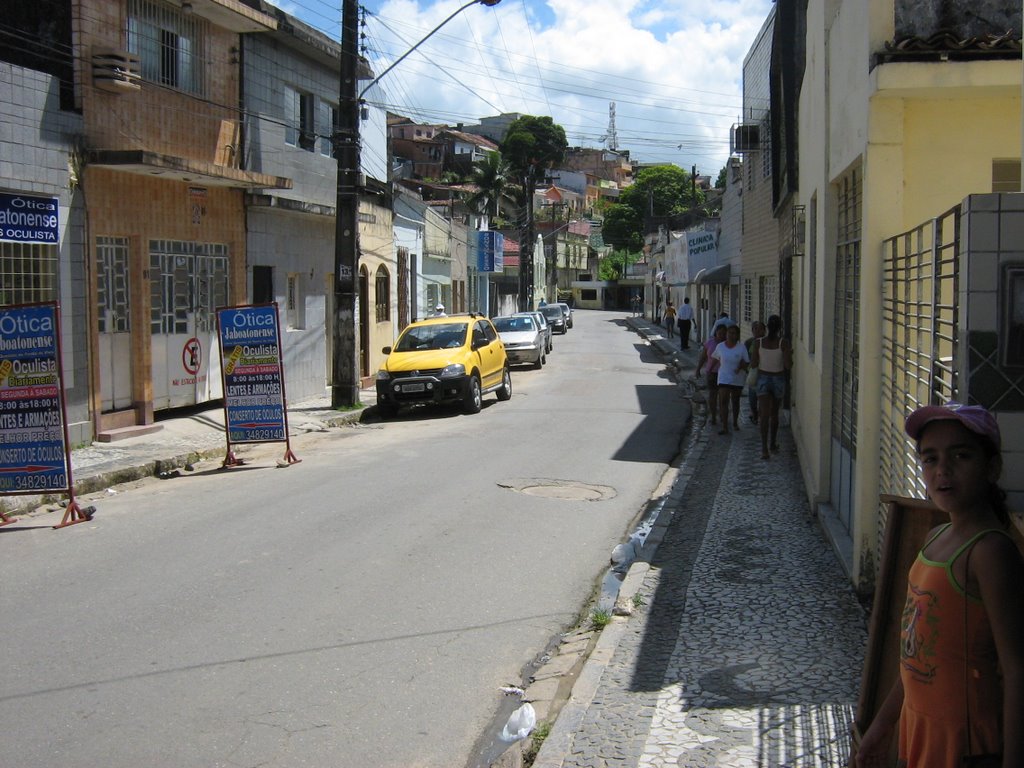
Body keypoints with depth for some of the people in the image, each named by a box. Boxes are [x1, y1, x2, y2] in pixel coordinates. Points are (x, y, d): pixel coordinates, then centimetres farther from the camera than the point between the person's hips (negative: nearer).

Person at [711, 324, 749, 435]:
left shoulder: (741, 348, -7)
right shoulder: (720, 346, -3)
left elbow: (747, 363, -4)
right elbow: (715, 359, 13)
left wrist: (741, 366, -22)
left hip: (737, 379, 0)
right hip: (724, 379, 0)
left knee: (735, 402, 16)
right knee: (723, 402, -11)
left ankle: (735, 422, 36)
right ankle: (724, 427, -13)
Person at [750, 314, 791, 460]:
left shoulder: (758, 343, -10)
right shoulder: (783, 343, -14)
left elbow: (753, 364, -6)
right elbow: (788, 366, -16)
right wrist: (790, 355, 4)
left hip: (763, 380, 0)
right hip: (778, 381, 0)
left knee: (765, 415, -7)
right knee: (774, 413, 20)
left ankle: (764, 448, -21)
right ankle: (773, 443, 34)